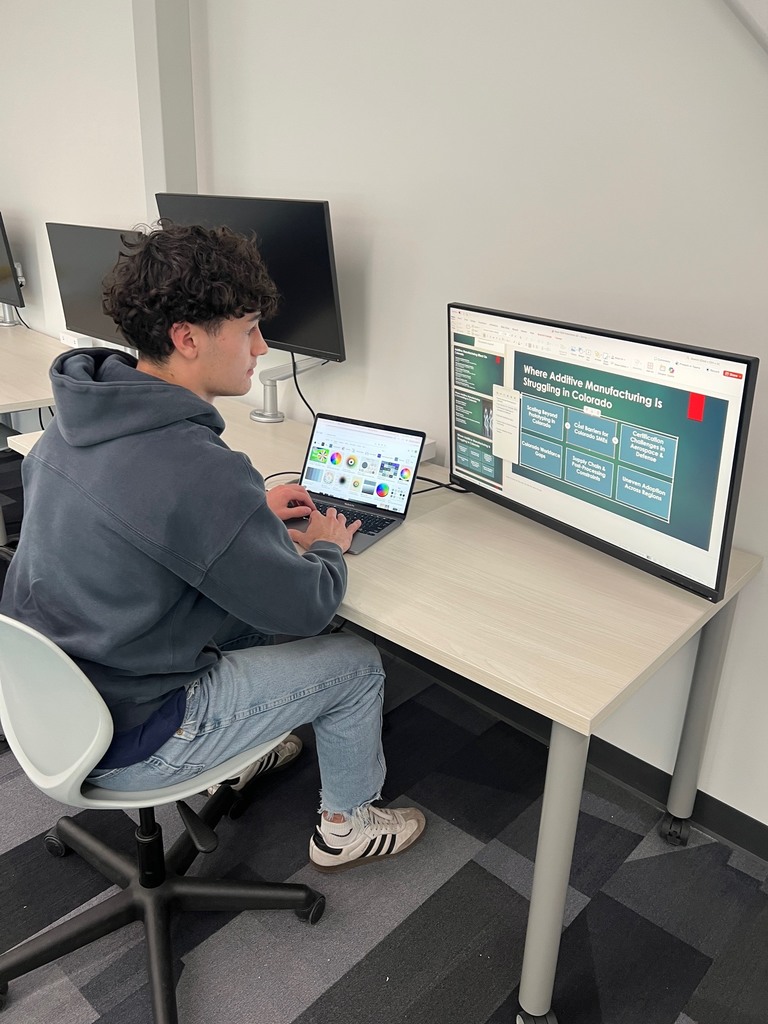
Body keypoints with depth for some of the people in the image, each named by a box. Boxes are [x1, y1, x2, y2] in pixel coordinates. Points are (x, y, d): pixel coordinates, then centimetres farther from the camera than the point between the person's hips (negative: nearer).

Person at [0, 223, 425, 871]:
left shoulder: (74, 421, -4)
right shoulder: (200, 471, -32)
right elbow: (305, 608, -19)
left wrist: (250, 510, 10)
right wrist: (327, 548, 3)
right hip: (119, 747, -8)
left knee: (251, 609, 25)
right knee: (356, 663, 5)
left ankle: (239, 759, 44)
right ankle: (347, 826, 31)